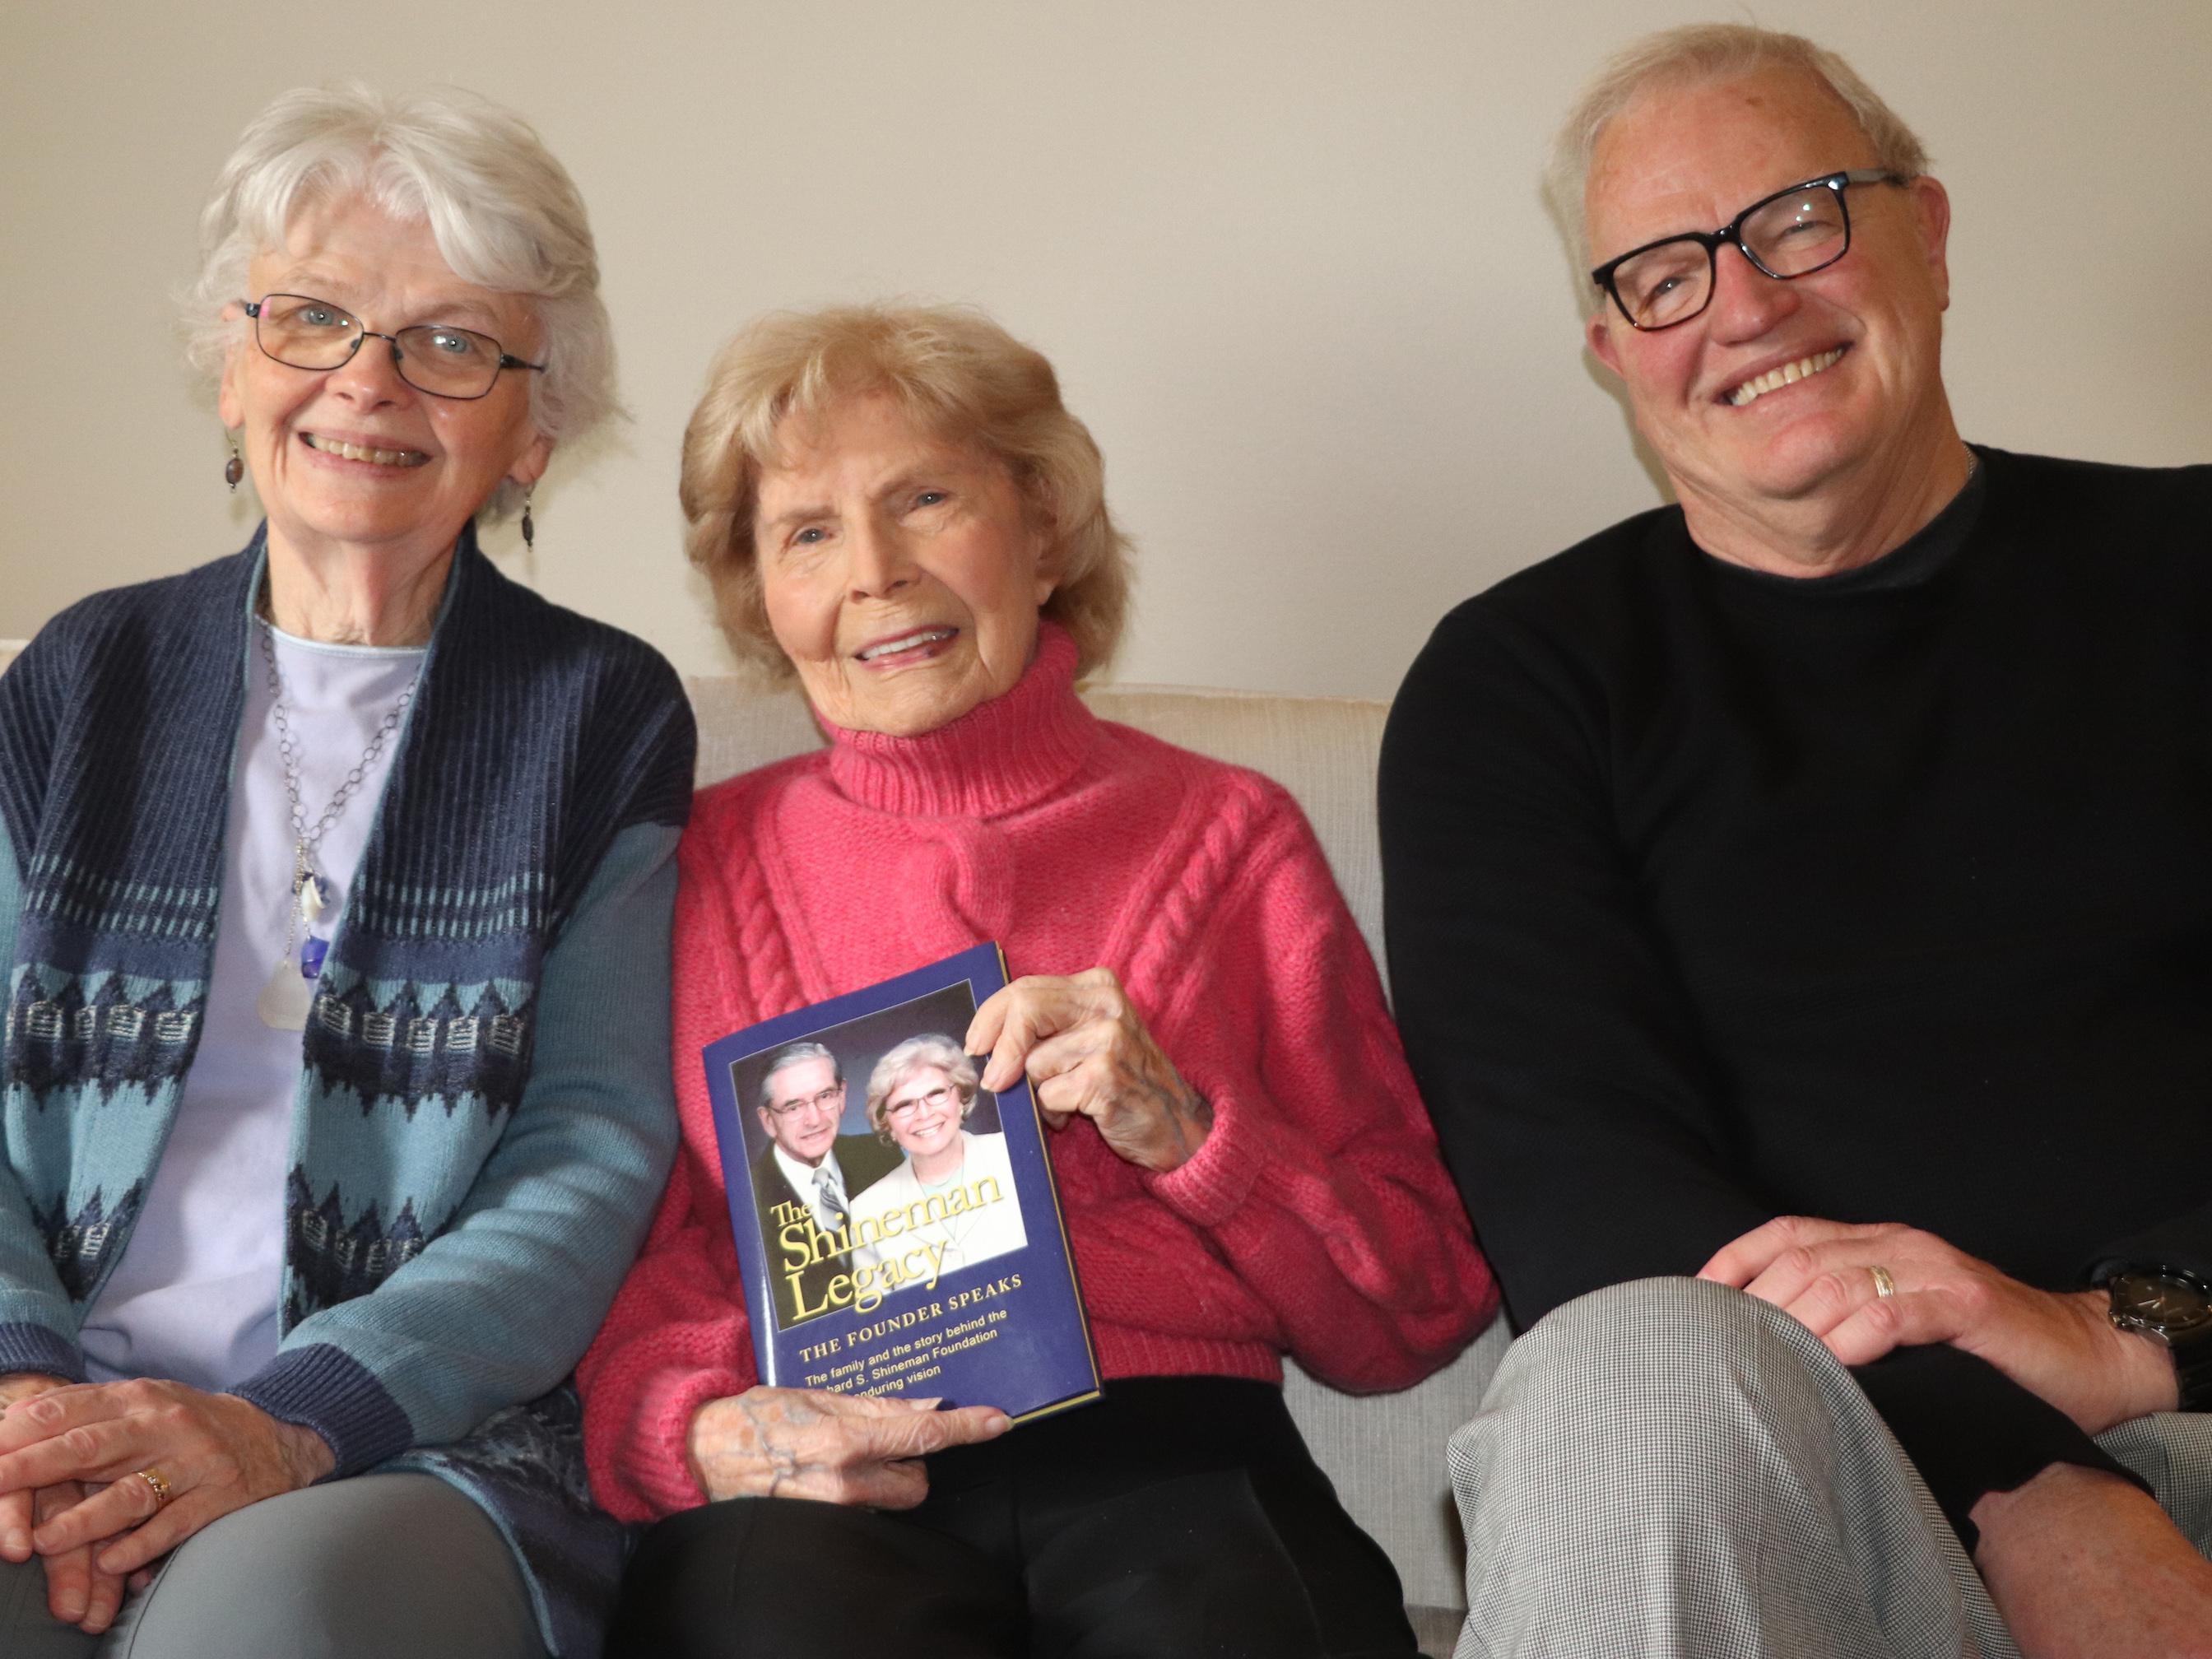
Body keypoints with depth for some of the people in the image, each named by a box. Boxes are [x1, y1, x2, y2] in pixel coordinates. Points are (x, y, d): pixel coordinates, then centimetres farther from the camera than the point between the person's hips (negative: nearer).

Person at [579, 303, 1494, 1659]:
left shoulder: (1227, 836, 17)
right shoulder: (704, 864, 19)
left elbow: (1413, 1319, 13)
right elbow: (622, 1274, 13)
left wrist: (1184, 1127, -4)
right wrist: (696, 1431, -9)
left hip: (1164, 1457, 0)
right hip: (821, 1492, 0)